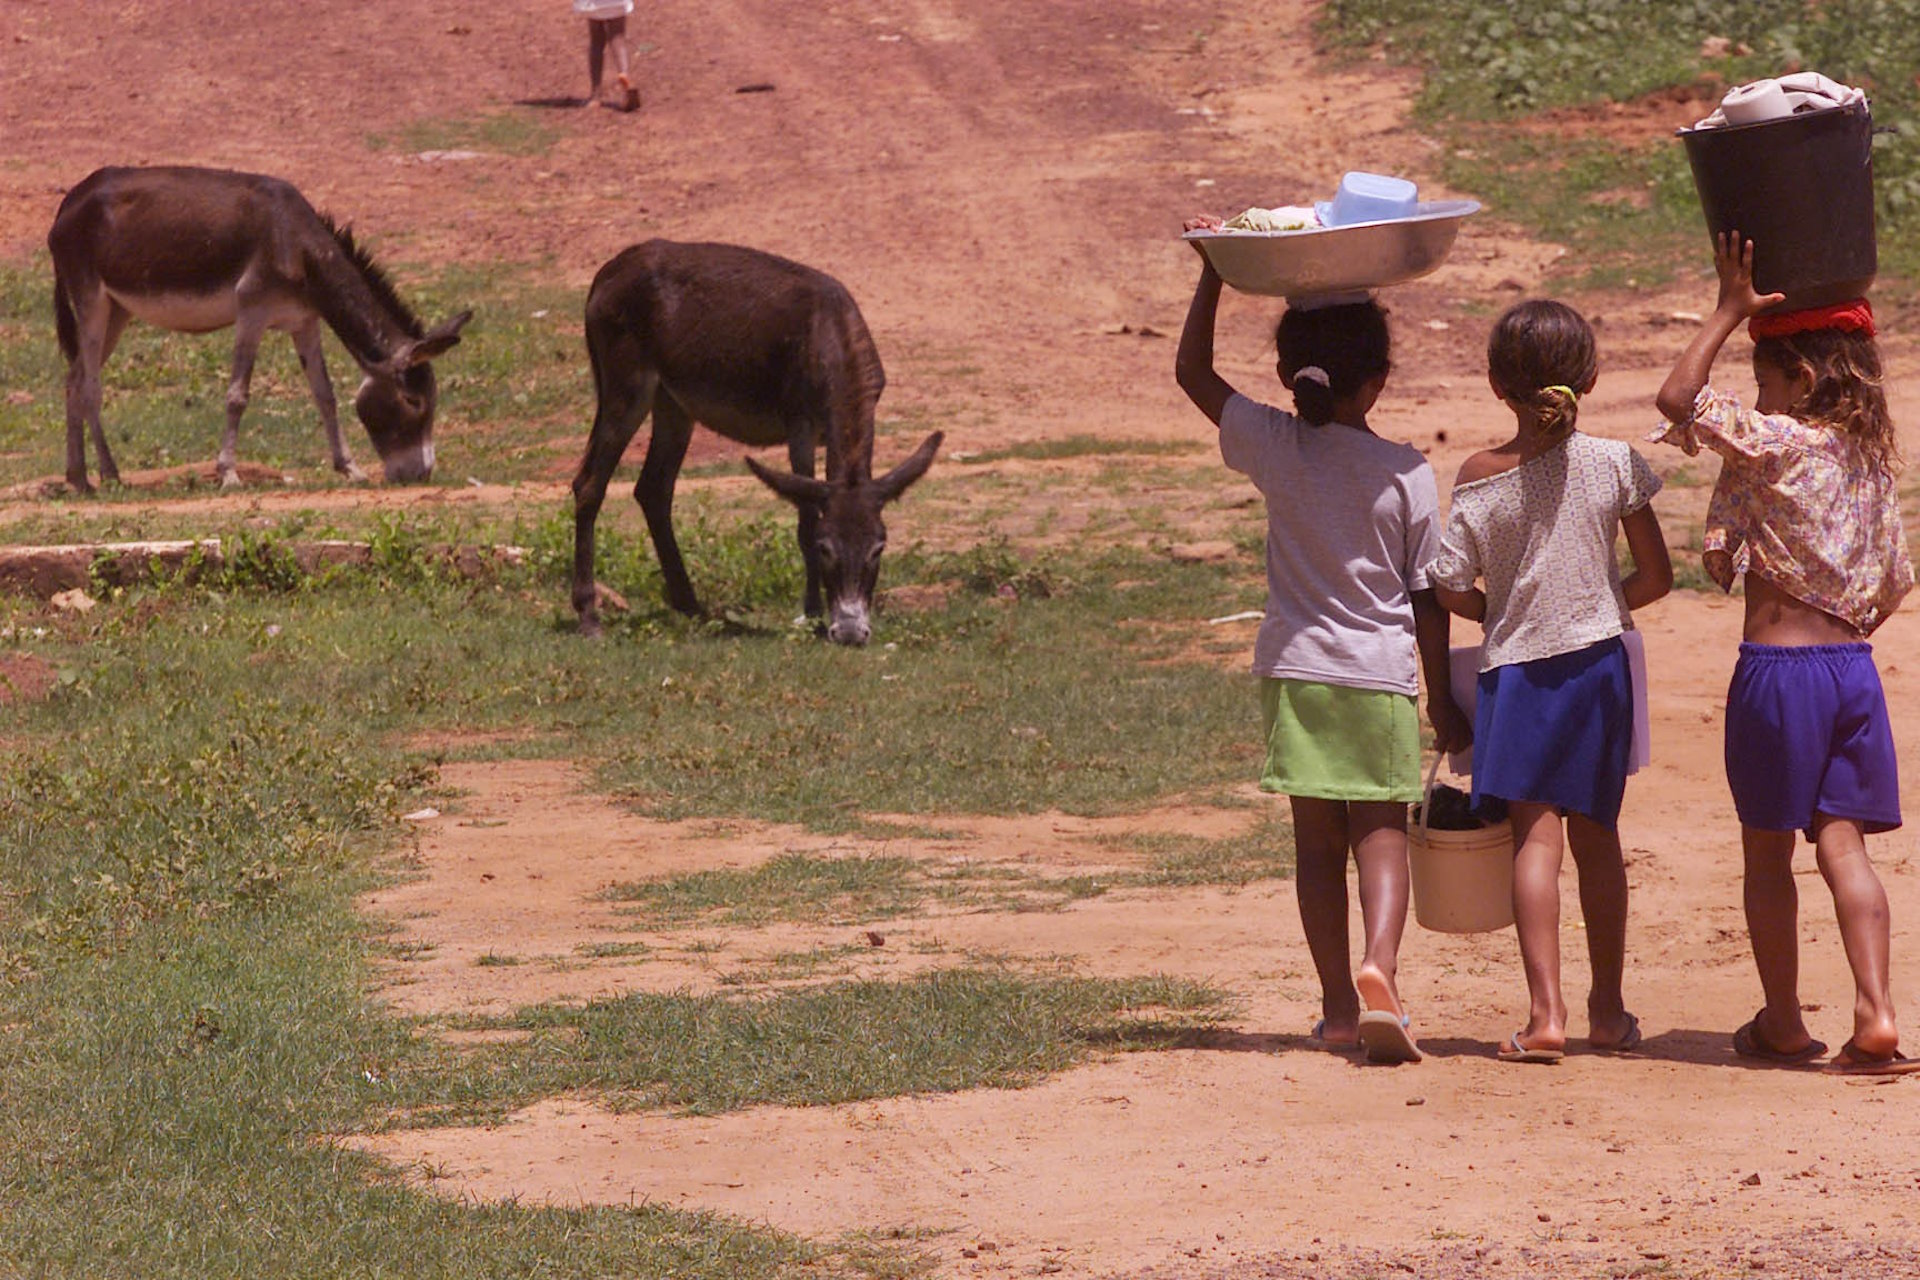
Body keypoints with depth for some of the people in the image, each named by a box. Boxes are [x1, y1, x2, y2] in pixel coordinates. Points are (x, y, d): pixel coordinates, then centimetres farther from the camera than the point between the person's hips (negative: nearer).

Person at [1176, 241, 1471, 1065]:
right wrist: (1443, 701, 6)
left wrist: (1214, 271, 13)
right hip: (1381, 673, -2)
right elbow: (1428, 597, -3)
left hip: (1296, 669, 2)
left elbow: (1193, 371, 10)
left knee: (1317, 843, 9)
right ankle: (1379, 966, -22)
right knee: (1382, 834, 2)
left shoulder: (1273, 449, -4)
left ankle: (1339, 1005, 11)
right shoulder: (1405, 473, -7)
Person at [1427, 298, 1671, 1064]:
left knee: (1535, 835, -4)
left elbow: (1450, 586, -8)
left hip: (1517, 668, -2)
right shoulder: (1614, 464, -5)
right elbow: (1656, 577, 0)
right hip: (1599, 661, 2)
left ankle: (1545, 1011, -18)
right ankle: (1608, 1010, 22)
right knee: (1596, 834, 14)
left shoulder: (1481, 478, -7)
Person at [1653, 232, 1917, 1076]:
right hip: (1852, 666, 6)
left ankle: (1783, 1024, 13)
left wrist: (1730, 310, -8)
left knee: (1767, 854, 7)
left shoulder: (1778, 442, -12)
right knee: (1843, 843, 4)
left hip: (1778, 666, -6)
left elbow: (1677, 398, -14)